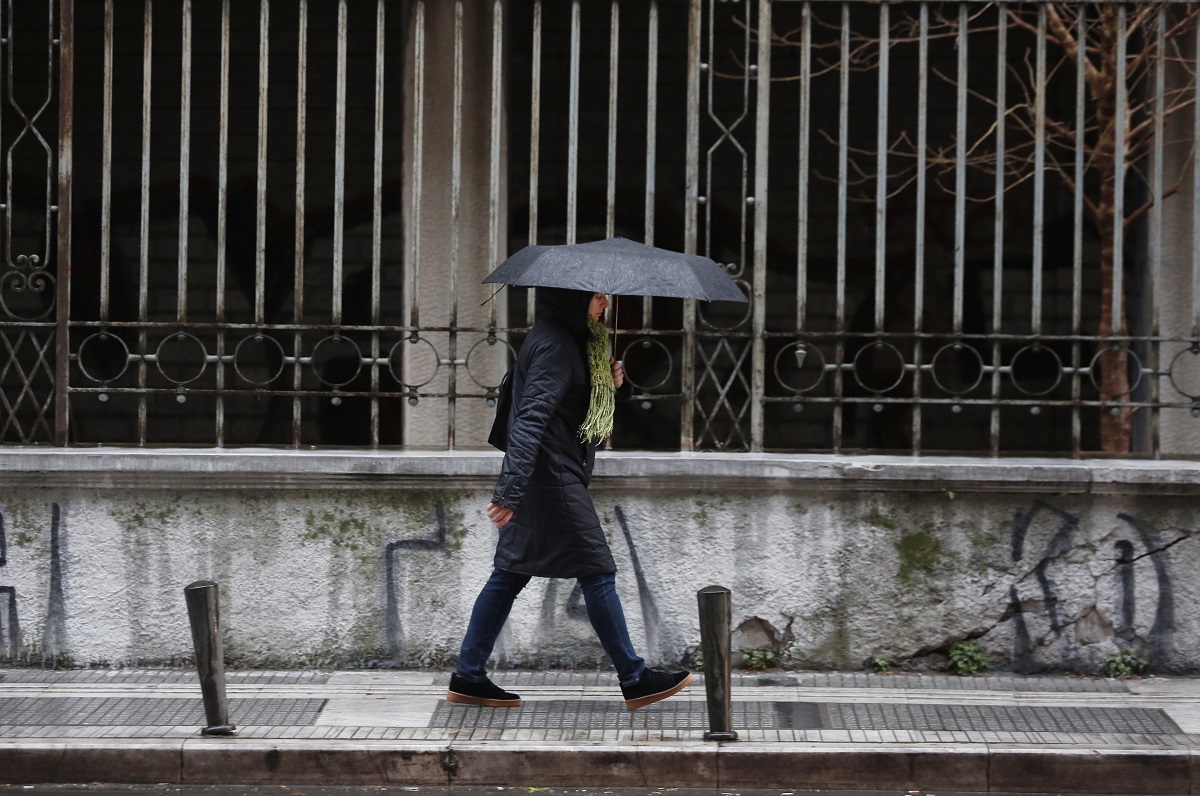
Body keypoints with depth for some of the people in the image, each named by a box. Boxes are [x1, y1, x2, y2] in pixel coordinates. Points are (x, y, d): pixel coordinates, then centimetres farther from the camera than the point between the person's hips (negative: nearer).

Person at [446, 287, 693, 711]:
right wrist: (511, 490, -35)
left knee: (512, 573, 10)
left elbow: (581, 402, 26)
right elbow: (531, 418, -27)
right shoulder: (554, 345, -17)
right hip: (552, 478, -10)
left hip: (552, 478, 10)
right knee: (597, 572, -3)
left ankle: (468, 676, 13)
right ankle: (634, 679, 4)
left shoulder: (571, 340, 15)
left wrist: (613, 385, 4)